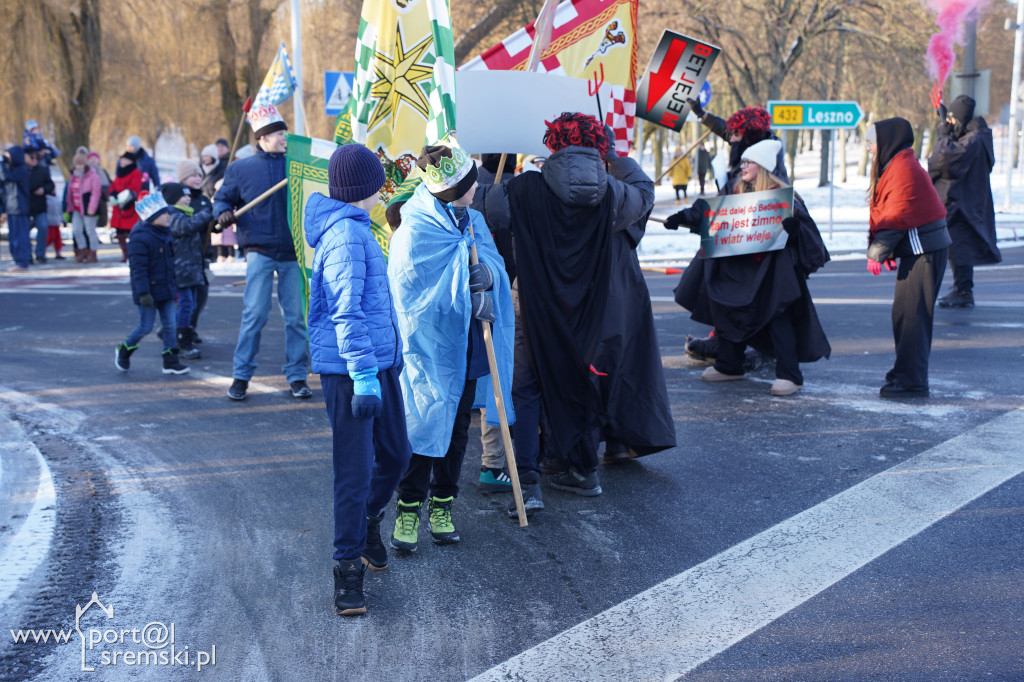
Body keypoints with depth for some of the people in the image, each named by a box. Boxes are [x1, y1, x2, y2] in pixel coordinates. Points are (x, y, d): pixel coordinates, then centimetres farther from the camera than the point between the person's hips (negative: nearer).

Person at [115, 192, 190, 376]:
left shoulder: (165, 235, 8)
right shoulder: (140, 239, -18)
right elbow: (138, 269, -21)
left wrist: (173, 287, 21)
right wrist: (143, 293, -24)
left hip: (165, 290, 8)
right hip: (149, 291, -8)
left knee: (169, 324, 6)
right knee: (146, 326, 1)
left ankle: (171, 361, 12)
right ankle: (123, 350, 25)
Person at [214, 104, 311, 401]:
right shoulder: (241, 169, 6)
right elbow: (222, 198, 15)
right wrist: (223, 213, -6)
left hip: (293, 253, 1)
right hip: (260, 251, -1)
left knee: (296, 316, 4)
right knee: (254, 314, -3)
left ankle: (297, 376, 14)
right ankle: (241, 375, 8)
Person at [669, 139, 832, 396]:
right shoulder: (737, 191, 8)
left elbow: (801, 219, -16)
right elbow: (708, 211, 14)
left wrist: (794, 225, -38)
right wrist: (681, 218, 8)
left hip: (771, 265, -7)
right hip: (738, 266, 7)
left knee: (776, 313, -8)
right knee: (727, 309, 10)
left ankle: (789, 375, -3)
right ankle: (729, 366, 26)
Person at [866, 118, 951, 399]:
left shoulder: (904, 170, -17)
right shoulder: (893, 167, 16)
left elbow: (895, 218, -20)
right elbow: (883, 214, 17)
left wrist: (876, 254, -14)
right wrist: (880, 250, 8)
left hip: (924, 251, -11)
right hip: (915, 251, 11)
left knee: (912, 315, -9)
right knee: (903, 313, 15)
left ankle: (911, 382, -7)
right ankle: (904, 372, 26)